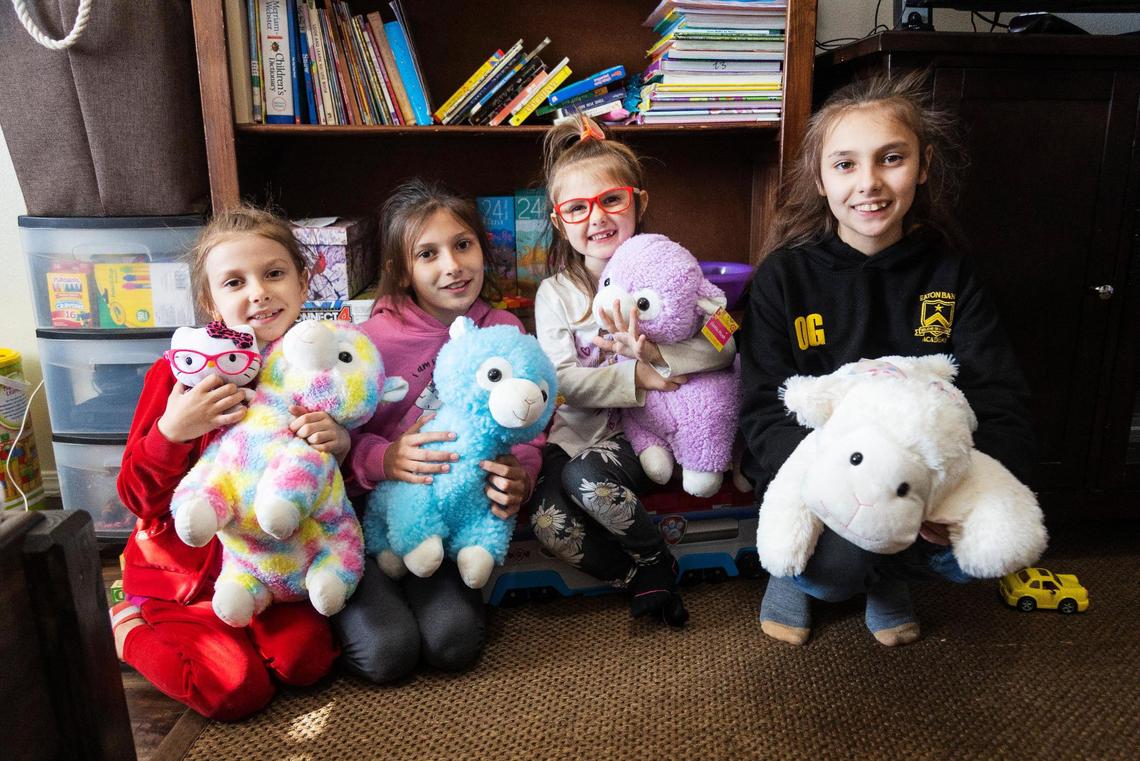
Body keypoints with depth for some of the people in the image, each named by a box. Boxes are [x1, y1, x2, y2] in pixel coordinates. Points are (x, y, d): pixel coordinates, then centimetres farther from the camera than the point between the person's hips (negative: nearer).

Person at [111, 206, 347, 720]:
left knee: (307, 660, -15)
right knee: (238, 690, -14)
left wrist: (341, 446, -20)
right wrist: (171, 433, -29)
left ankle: (224, 630, 15)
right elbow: (138, 499, -11)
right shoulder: (179, 373, -15)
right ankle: (130, 627, 13)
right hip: (186, 570, -3)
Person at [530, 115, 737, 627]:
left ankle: (654, 563, -5)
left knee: (585, 476, -31)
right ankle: (646, 577, -3)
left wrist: (654, 353, -25)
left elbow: (724, 348, -10)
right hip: (576, 435, 2)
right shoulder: (555, 293, 2)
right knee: (548, 521, -23)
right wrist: (636, 379, -19)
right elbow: (563, 381, -8)